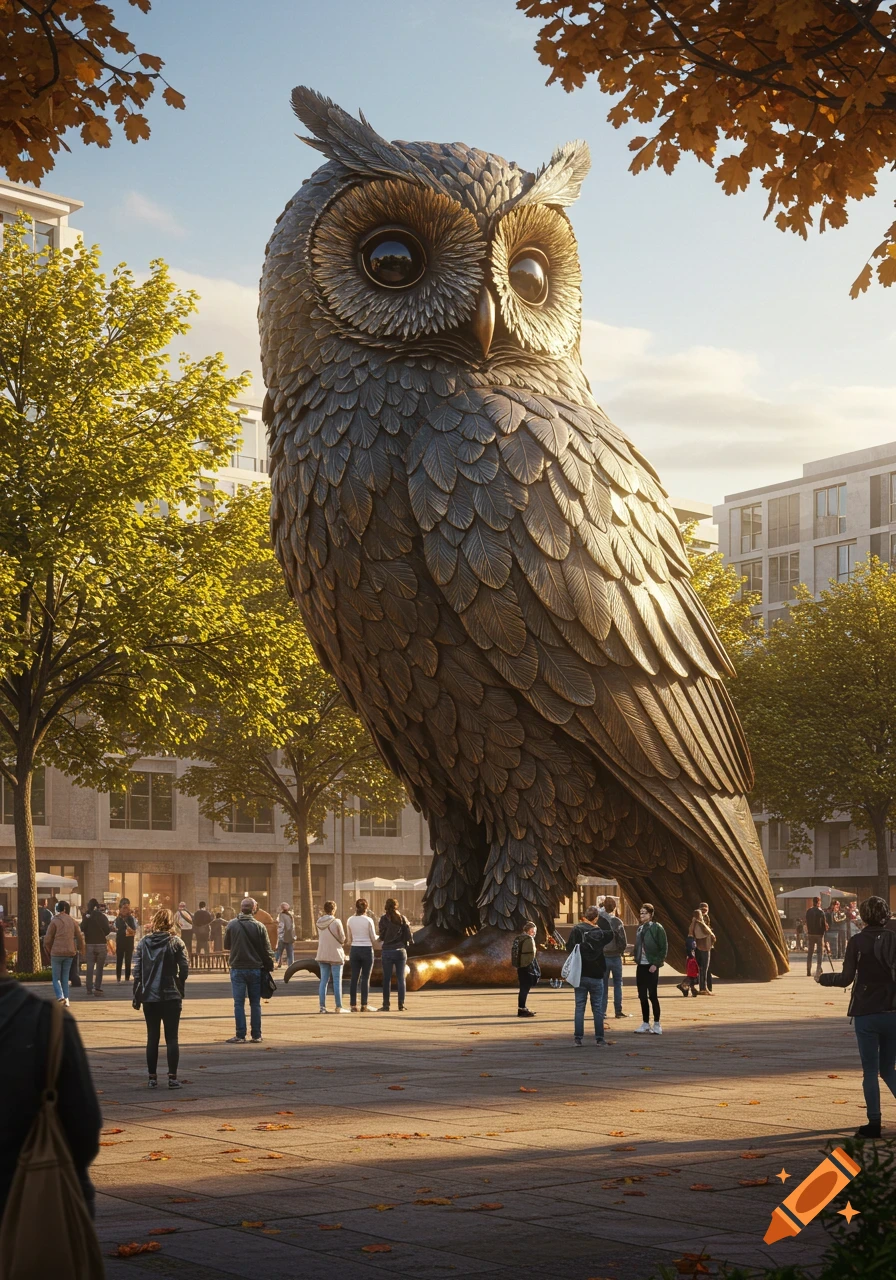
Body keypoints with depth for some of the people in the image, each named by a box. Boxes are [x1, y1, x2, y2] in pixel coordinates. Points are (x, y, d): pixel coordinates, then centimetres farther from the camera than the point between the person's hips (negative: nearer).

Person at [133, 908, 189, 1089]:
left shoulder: (144, 942, 2)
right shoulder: (176, 942, -5)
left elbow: (137, 969, 1)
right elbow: (184, 968, -8)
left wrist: (136, 993, 6)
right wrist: (180, 988, 6)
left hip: (149, 997, 2)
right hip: (171, 996, -2)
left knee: (152, 1037, 9)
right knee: (171, 1037, 4)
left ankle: (152, 1078, 10)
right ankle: (172, 1077, 0)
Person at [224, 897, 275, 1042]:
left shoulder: (232, 925, -5)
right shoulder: (259, 927, -6)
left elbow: (226, 945, 7)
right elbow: (266, 950, -3)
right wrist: (269, 967, 7)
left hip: (237, 969, -1)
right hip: (255, 969, 1)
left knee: (239, 1003, 4)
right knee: (255, 1003, 9)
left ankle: (240, 1036, 1)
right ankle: (256, 1035, 10)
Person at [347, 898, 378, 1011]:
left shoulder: (350, 920, 2)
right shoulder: (368, 920, -8)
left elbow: (350, 939, 9)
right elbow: (374, 938, -3)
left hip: (354, 950, 3)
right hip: (367, 950, -3)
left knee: (354, 978, 6)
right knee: (365, 978, 2)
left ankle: (353, 1005, 6)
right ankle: (364, 1006, 2)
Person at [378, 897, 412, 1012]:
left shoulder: (384, 919, -5)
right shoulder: (402, 918, 0)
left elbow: (381, 937, -5)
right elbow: (409, 936, -2)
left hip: (387, 951, -1)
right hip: (401, 950, 1)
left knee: (386, 979, 5)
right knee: (401, 979, 7)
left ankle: (386, 1005, 3)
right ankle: (401, 1005, 6)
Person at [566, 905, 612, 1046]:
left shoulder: (576, 929, -7)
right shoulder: (599, 932, -7)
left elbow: (569, 947, -5)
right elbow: (611, 934, 12)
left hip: (580, 975, 1)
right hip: (596, 976, -1)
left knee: (579, 1007, 6)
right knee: (598, 1008, 8)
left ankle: (578, 1038, 2)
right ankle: (599, 1038, 7)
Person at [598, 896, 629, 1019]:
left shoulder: (599, 921, -6)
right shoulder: (617, 922, -13)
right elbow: (623, 941, -12)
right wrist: (621, 950, 5)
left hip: (602, 956, 2)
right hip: (615, 956, -2)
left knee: (604, 985, 8)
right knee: (618, 983, 13)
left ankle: (602, 1013, 6)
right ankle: (618, 1011, 15)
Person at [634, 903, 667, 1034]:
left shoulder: (657, 928, -9)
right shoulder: (640, 928, 11)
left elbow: (664, 948, -10)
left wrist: (656, 964, -15)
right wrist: (636, 960, 6)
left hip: (651, 966, -6)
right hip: (641, 966, 6)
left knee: (653, 995, -3)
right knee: (642, 996, 8)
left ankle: (656, 1024, 6)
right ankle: (645, 1023, 17)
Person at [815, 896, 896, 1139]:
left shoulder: (857, 942, -8)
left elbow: (846, 979, -6)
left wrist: (822, 978, 10)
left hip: (866, 1014, -3)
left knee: (870, 1070, 5)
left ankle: (874, 1123, 5)